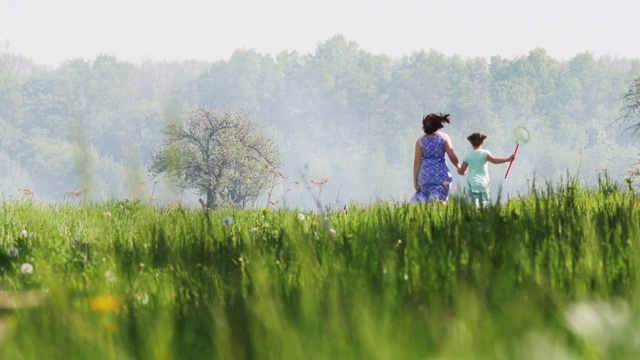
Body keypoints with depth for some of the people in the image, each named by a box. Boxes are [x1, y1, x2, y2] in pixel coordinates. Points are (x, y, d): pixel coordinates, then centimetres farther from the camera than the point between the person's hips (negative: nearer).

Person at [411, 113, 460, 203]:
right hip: (441, 175, -2)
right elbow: (452, 157, -4)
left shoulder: (420, 141, 4)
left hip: (425, 175, 2)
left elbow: (417, 163, 3)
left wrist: (415, 181, 8)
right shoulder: (444, 137, 0)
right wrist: (458, 166, 16)